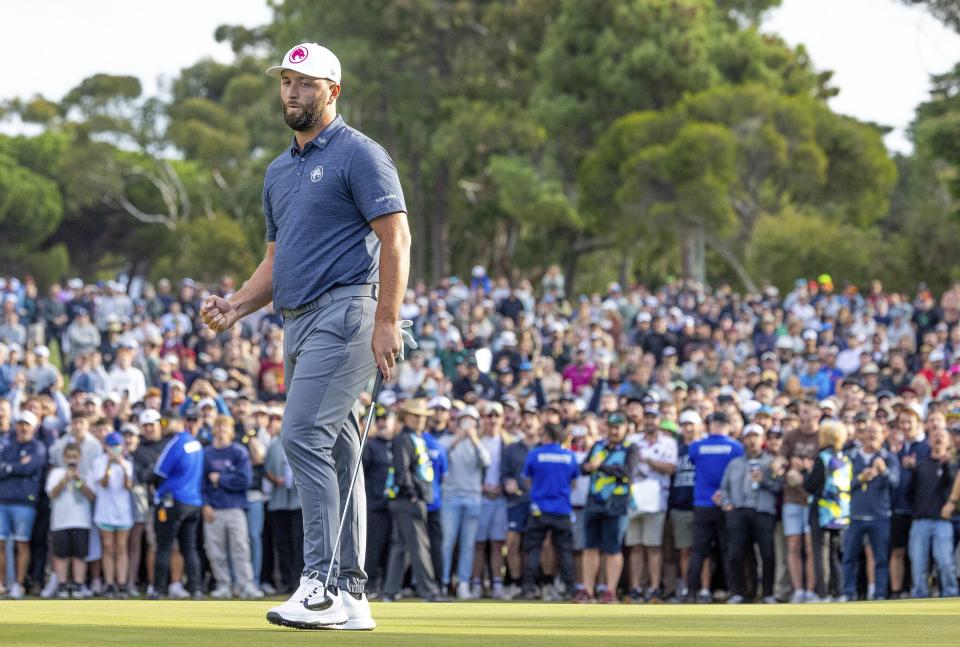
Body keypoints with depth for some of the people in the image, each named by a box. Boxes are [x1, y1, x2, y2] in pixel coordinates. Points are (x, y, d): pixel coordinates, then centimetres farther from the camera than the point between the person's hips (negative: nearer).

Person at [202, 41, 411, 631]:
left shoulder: (359, 155, -5)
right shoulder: (280, 171, 21)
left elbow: (396, 239, -11)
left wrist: (387, 321, -20)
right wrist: (239, 306, 7)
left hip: (344, 315, -9)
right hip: (299, 321, 9)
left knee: (304, 435, -19)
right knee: (335, 453, 8)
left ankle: (323, 583, -21)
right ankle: (351, 593, 9)